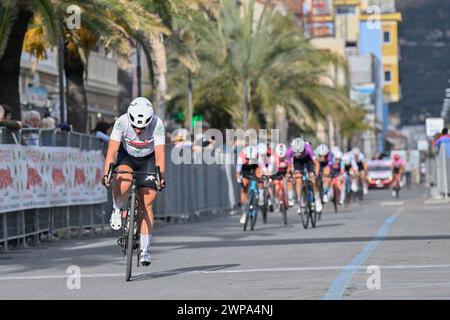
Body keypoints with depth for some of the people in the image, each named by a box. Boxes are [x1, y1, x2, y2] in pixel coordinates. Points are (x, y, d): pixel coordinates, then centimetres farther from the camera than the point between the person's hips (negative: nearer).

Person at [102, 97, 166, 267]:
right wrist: (106, 174, -45)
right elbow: (111, 151, -33)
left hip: (148, 159, 0)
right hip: (127, 156, 0)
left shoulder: (157, 124, -30)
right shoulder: (122, 122, -29)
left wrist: (160, 176, -48)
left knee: (146, 203, -9)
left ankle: (145, 250, 0)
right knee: (123, 183, -34)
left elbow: (159, 153, -34)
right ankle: (117, 210, -1)